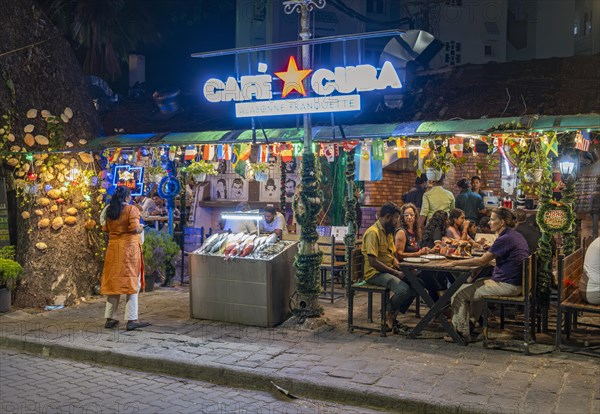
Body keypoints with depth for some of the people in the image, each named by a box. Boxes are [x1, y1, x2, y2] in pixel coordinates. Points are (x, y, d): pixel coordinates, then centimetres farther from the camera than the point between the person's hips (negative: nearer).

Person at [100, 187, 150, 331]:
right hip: (129, 247, -6)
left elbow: (105, 228, 13)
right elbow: (135, 228, -19)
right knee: (131, 282, -1)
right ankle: (132, 320, -2)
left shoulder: (110, 210, 9)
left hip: (113, 247, 6)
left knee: (113, 281, 12)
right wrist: (141, 228, 1)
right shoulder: (131, 209, -10)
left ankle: (110, 318, 16)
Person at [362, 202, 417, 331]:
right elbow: (373, 262, -22)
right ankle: (387, 312, -1)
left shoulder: (388, 231, 15)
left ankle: (393, 315, 2)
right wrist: (396, 273, -18)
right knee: (404, 289, -29)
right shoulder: (373, 232, -17)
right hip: (375, 273, -10)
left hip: (389, 271, 10)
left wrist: (398, 265, -1)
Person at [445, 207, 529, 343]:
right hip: (515, 282, 10)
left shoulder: (505, 239, -19)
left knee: (460, 293, -4)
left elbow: (482, 260, -19)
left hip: (507, 285, -10)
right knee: (477, 283, 29)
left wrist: (456, 263, -14)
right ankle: (470, 324, 30)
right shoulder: (516, 236, 11)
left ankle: (461, 332, 7)